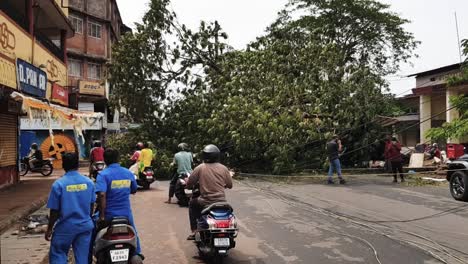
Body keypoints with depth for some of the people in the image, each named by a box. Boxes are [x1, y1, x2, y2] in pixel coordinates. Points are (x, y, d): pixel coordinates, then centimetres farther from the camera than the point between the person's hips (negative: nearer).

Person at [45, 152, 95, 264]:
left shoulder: (58, 184, -13)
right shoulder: (88, 182, -2)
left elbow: (54, 211, -9)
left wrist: (49, 229, 4)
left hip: (65, 227, -3)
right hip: (85, 226, 3)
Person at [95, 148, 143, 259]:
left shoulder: (103, 174, -13)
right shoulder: (128, 173, 1)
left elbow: (102, 195, -26)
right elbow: (134, 190, 13)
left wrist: (102, 216, -22)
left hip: (109, 215, -3)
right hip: (126, 213, 4)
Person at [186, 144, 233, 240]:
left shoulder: (200, 168, -6)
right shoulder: (223, 168, 1)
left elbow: (189, 184, -2)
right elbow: (230, 185, 9)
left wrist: (193, 185, 21)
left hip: (206, 202, -2)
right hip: (221, 201, 3)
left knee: (192, 204, 27)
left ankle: (194, 230, 20)